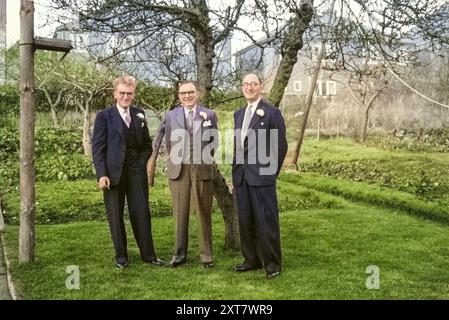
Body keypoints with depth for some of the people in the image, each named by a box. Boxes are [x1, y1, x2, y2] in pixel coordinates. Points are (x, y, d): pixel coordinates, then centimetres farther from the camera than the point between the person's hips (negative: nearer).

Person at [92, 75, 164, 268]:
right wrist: (102, 175, -13)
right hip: (113, 173, -2)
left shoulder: (139, 115, 10)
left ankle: (148, 255, 14)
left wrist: (142, 162, 0)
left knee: (141, 213, 5)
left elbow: (147, 145, 16)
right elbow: (97, 148, -5)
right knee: (115, 216, 6)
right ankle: (121, 256, 19)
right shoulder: (104, 117, -1)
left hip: (136, 172, 3)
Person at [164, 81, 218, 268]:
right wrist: (177, 160, 12)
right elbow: (168, 143, 12)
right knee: (180, 214, 6)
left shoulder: (209, 115, 4)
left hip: (202, 170, -1)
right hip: (178, 170, 1)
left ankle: (206, 255, 13)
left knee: (204, 214, 5)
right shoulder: (171, 115, 7)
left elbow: (213, 142, 10)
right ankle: (180, 254, 16)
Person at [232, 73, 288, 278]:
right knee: (245, 220, 10)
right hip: (241, 176, 6)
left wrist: (271, 173, -3)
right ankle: (251, 259, 23)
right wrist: (235, 173, 13)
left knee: (267, 220, -1)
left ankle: (272, 262, 11)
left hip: (261, 176, -6)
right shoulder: (238, 114, 16)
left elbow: (280, 146, -4)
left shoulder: (272, 113, -4)